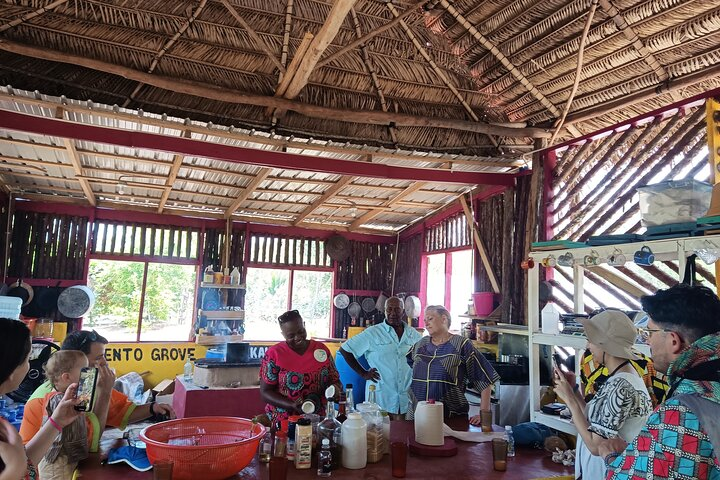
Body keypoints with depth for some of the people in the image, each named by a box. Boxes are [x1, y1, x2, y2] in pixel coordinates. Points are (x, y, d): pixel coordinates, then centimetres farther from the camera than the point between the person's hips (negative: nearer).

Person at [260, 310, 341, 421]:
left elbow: (335, 380, 14)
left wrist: (335, 389, -8)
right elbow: (265, 392, -2)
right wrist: (291, 405, -15)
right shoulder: (274, 353, -3)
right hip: (283, 421, -3)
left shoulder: (322, 349, 6)